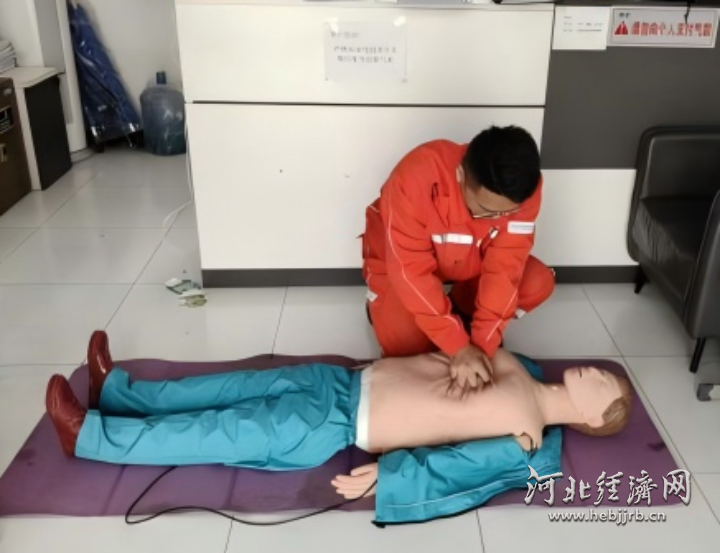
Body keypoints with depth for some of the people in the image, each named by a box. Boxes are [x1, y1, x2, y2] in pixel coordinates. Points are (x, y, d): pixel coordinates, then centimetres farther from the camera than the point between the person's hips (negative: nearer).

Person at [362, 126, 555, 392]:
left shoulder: (524, 189, -28)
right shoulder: (417, 177, -39)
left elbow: (504, 268, -26)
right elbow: (412, 272, -36)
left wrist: (482, 343, -33)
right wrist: (459, 347, -36)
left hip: (469, 261, 4)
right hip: (399, 263, -3)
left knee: (539, 282, -16)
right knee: (408, 349, -20)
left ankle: (461, 314, 6)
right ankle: (383, 309, 12)